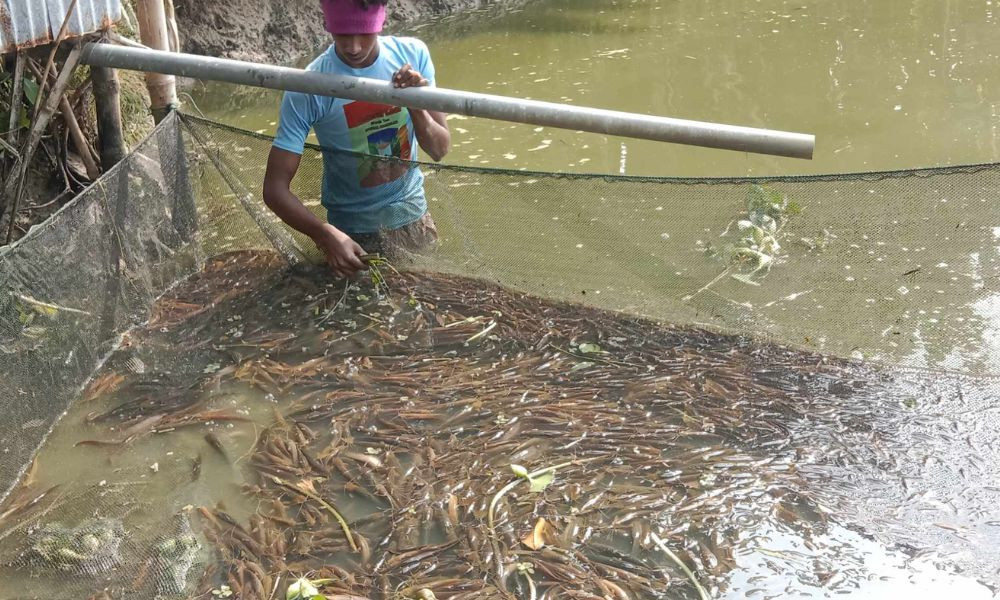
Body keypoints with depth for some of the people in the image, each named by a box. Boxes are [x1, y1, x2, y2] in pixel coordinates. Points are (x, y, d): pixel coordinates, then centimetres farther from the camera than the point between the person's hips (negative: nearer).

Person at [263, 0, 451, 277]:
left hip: (413, 215, 3)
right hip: (352, 231, -3)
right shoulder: (307, 90, -23)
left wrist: (417, 107, -29)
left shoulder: (413, 54, -13)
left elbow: (440, 150, -8)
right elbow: (275, 187, -22)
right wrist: (325, 234, -40)